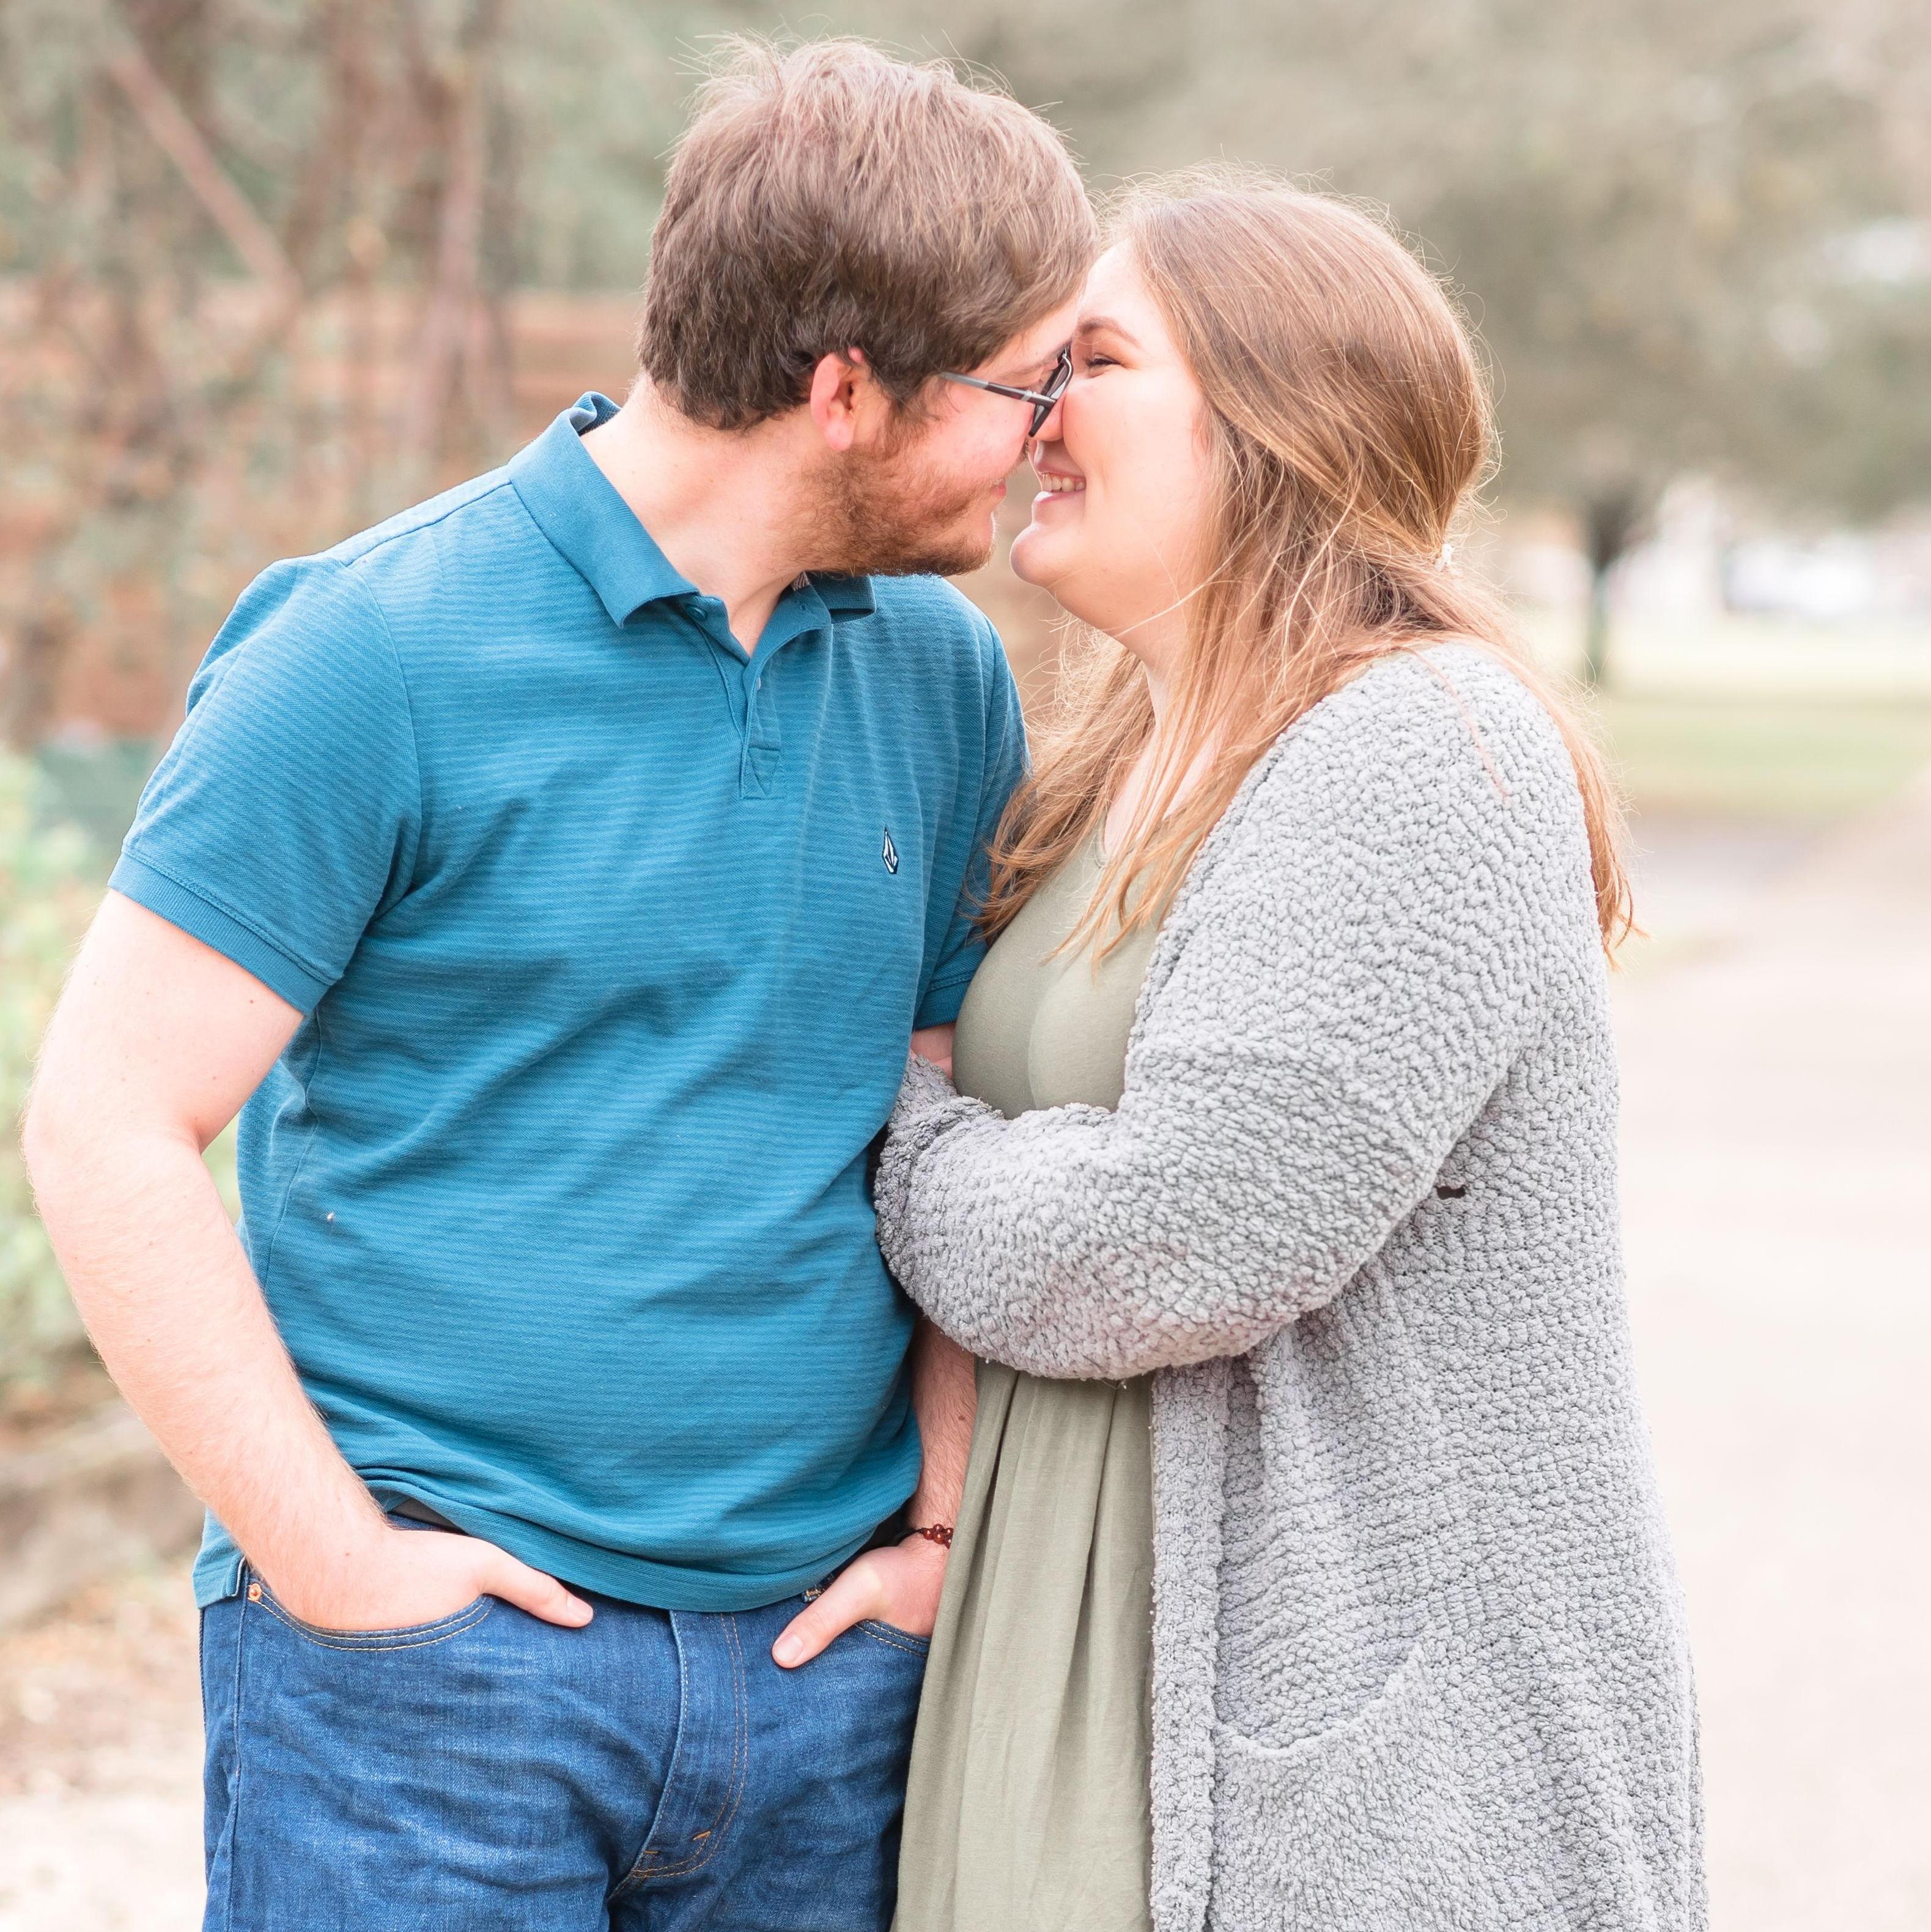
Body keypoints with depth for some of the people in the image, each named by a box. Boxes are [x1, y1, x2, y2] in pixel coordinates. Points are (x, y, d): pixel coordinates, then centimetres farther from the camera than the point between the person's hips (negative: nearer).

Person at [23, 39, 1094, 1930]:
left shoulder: (942, 674, 6)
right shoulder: (377, 652, -11)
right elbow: (108, 1129, -11)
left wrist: (947, 1522, 4)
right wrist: (334, 1564, -12)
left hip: (820, 1657, 5)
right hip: (434, 1661, -5)